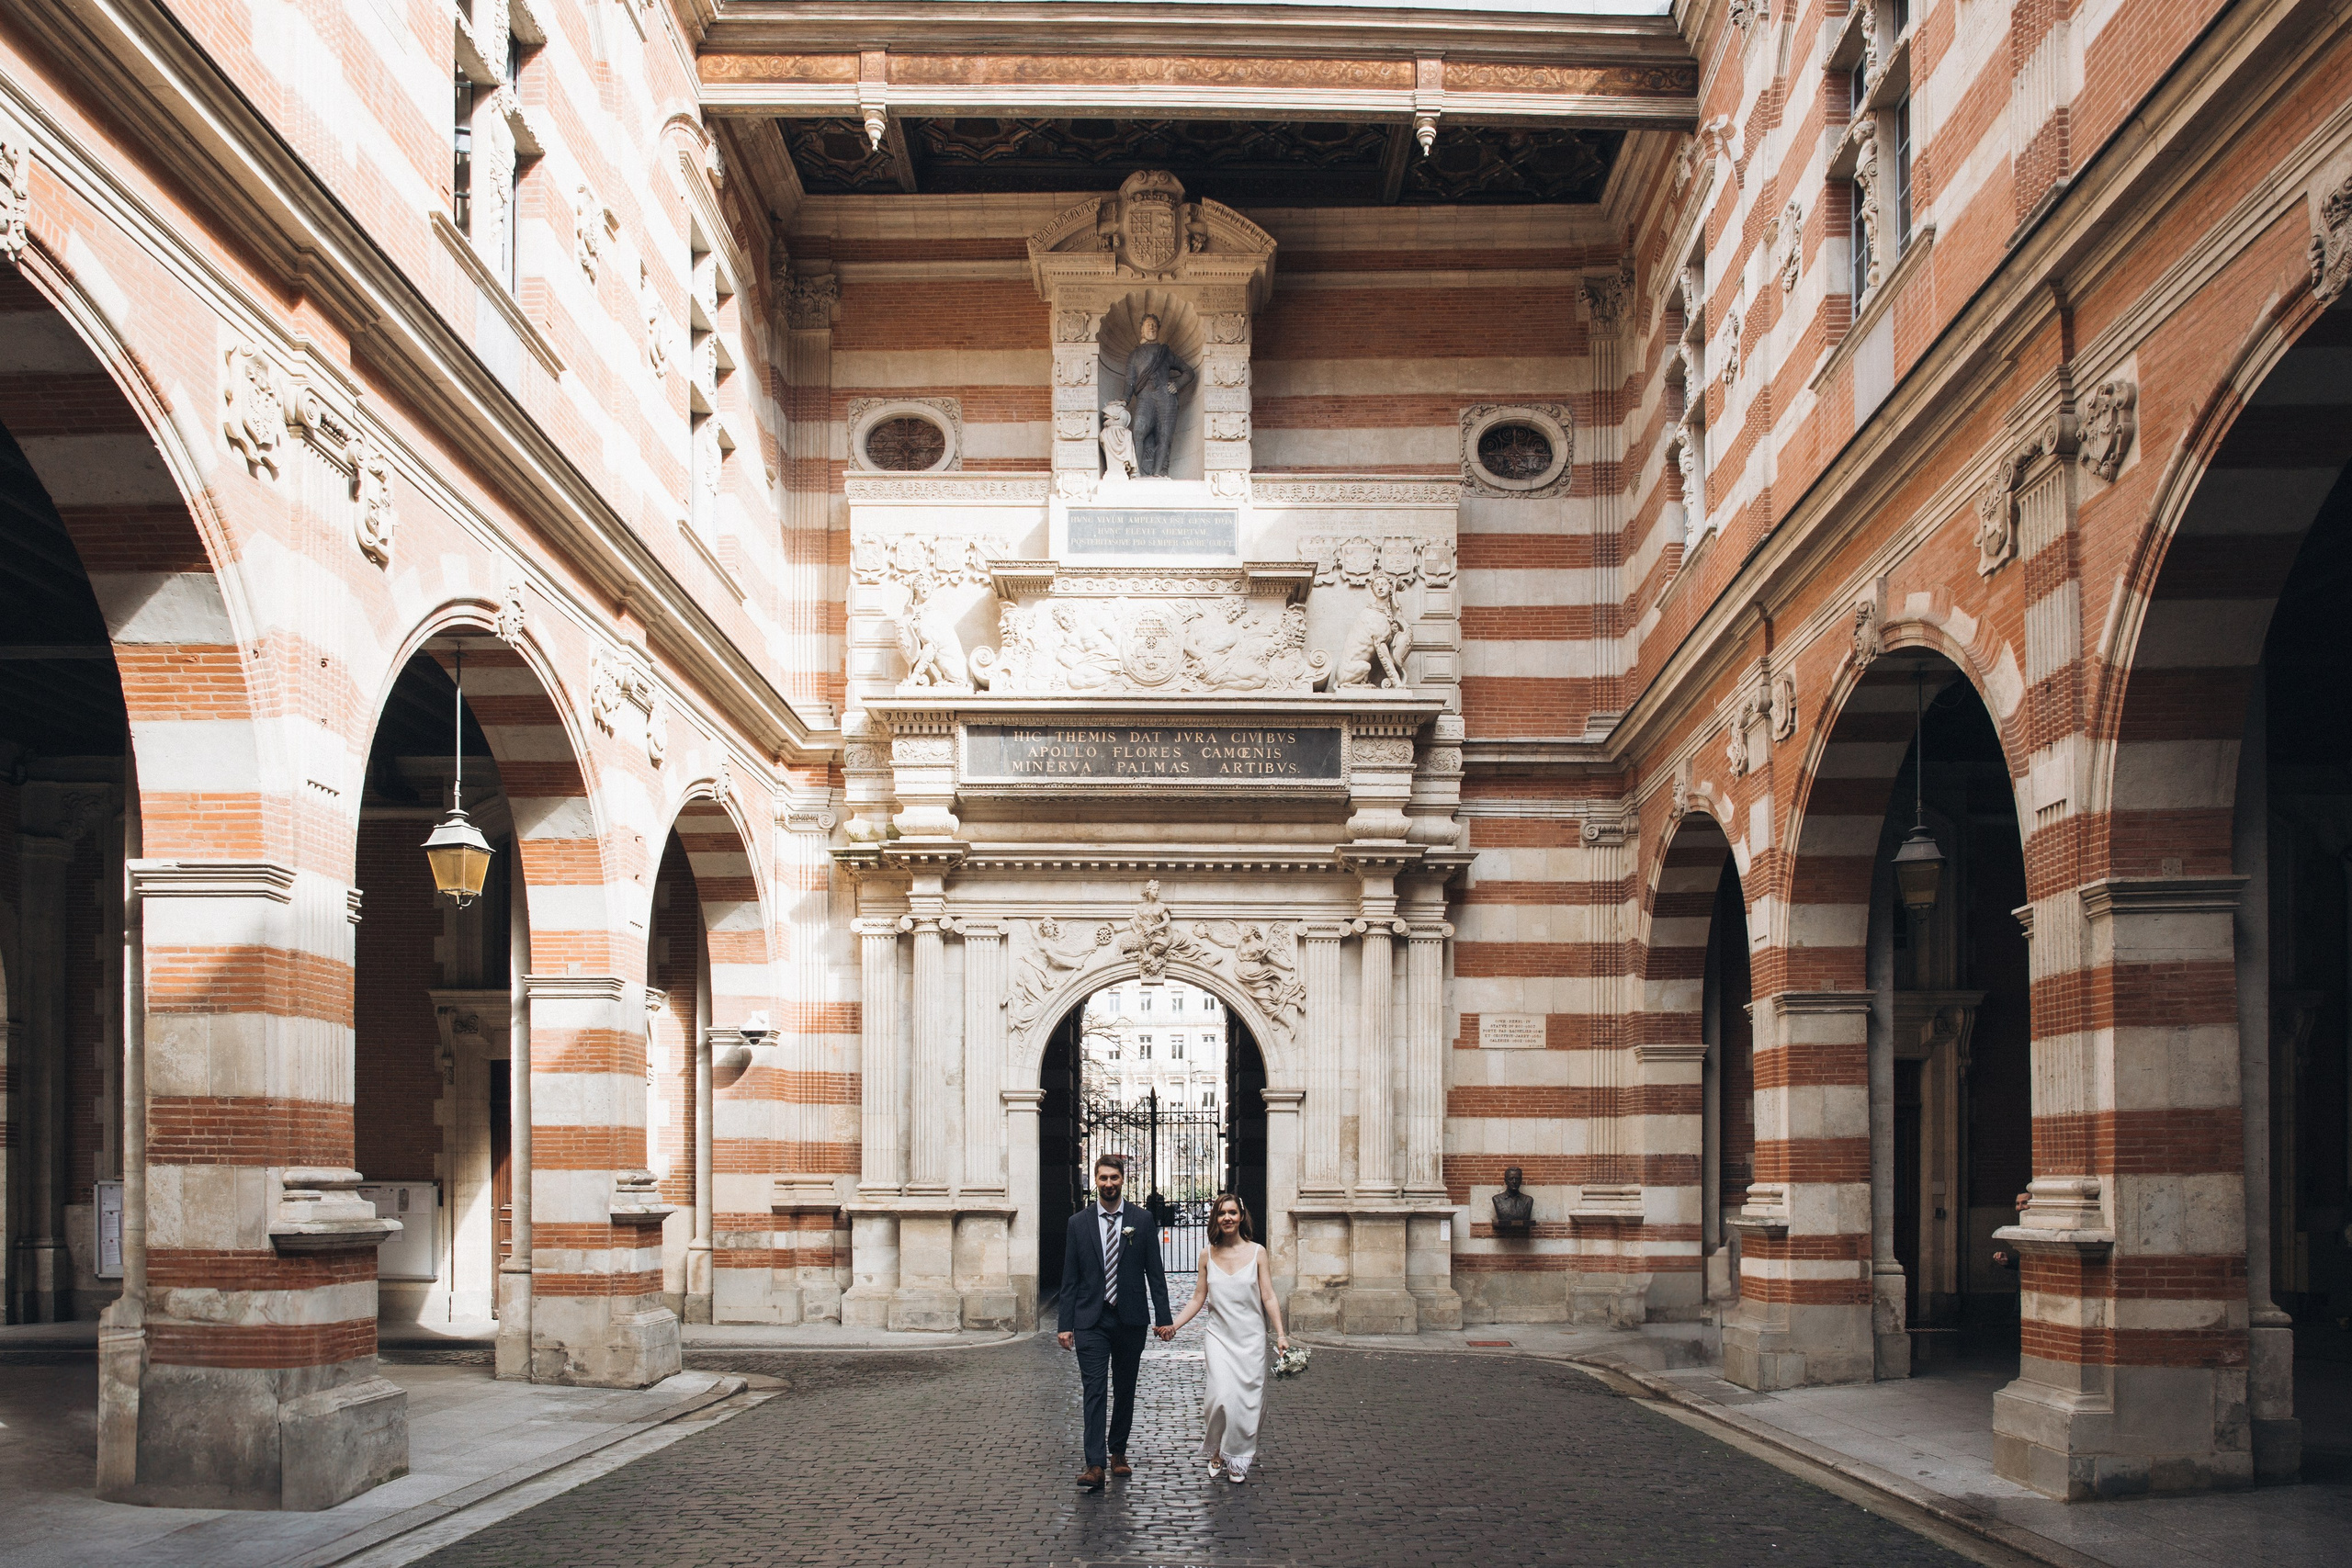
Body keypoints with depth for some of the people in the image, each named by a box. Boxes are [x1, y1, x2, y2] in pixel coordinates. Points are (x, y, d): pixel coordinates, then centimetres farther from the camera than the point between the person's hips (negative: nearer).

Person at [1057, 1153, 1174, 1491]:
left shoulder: (1142, 1221, 3)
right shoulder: (1078, 1223, 3)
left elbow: (1155, 1273, 3)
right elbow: (1070, 1278, 3)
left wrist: (1164, 1318, -3)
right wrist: (1065, 1324, -2)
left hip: (1130, 1319, 1)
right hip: (1091, 1320, -1)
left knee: (1125, 1389, 10)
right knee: (1094, 1389, -10)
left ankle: (1118, 1452, 26)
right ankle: (1095, 1464, -15)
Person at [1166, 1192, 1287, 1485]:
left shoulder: (1257, 1252, 0)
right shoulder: (1208, 1255, 4)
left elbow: (1269, 1297, -1)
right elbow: (1198, 1299, 8)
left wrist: (1280, 1335, -8)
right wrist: (1173, 1325, -1)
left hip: (1250, 1337, 0)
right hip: (1219, 1335, 0)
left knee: (1246, 1400, 0)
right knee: (1221, 1395, -14)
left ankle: (1237, 1460, 18)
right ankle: (1215, 1451, 11)